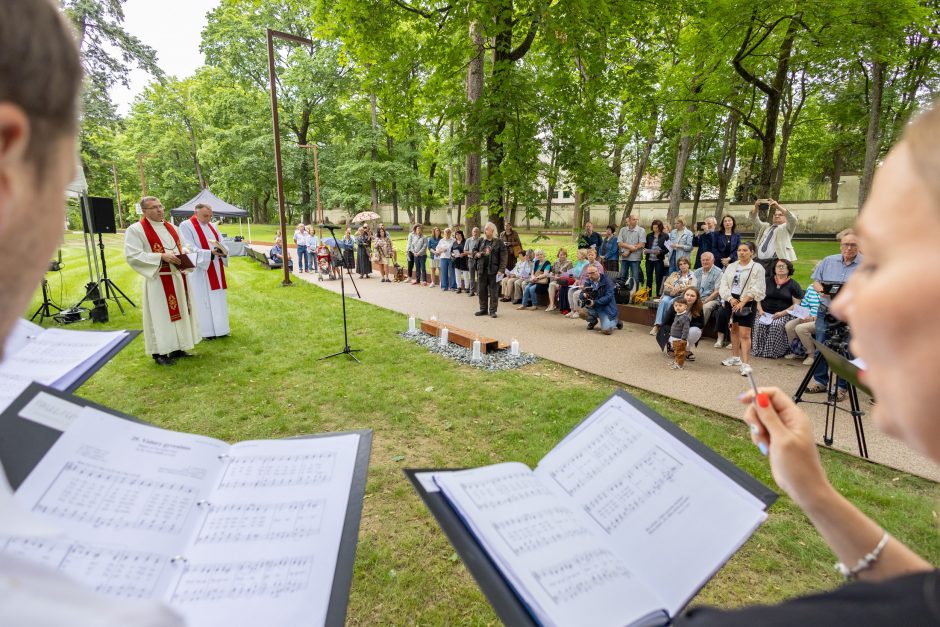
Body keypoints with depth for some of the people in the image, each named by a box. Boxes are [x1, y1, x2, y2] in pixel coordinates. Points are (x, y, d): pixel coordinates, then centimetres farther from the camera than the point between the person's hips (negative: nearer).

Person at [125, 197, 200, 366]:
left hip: (178, 277, 7)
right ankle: (159, 353, 5)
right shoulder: (135, 229, -8)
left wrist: (183, 252, -1)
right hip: (157, 280, -7)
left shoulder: (170, 227, 14)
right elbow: (132, 256, -15)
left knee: (179, 311, 11)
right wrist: (161, 256, -22)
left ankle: (176, 348, 22)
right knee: (159, 315, -3)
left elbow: (180, 247, 24)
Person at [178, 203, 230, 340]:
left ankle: (219, 328, 16)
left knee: (218, 299, 8)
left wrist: (223, 251, -15)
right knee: (204, 300, -1)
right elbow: (191, 249, -15)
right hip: (200, 269, -6)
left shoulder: (211, 226, 13)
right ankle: (207, 331, 5)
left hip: (216, 269, 6)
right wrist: (211, 253, -27)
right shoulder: (186, 226, -7)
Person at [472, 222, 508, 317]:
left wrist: (501, 270, -14)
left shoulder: (499, 242, -3)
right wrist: (477, 254, -2)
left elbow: (503, 257, -7)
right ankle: (483, 309, 21)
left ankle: (492, 310, 10)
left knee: (494, 291, 1)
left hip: (494, 270, -4)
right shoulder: (481, 241, 10)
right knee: (481, 290, 9)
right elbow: (474, 251, 23)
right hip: (482, 269, 4)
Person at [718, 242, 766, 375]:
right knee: (734, 329, 16)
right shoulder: (731, 267, 11)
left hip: (747, 304, -5)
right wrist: (731, 299, -10)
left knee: (745, 334, -10)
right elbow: (724, 284, 4)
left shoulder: (757, 268, -4)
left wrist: (743, 302, -19)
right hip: (731, 302, 5)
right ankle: (735, 357, 31)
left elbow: (756, 289, -11)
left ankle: (745, 363, -9)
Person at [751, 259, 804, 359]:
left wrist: (782, 313, -12)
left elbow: (796, 304, 2)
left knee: (776, 325, -34)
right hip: (765, 312, 2)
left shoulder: (794, 285, 9)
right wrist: (760, 310, -6)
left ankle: (773, 352, -24)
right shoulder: (768, 281, 16)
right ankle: (758, 350, -19)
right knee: (759, 324, -30)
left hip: (784, 314, -2)